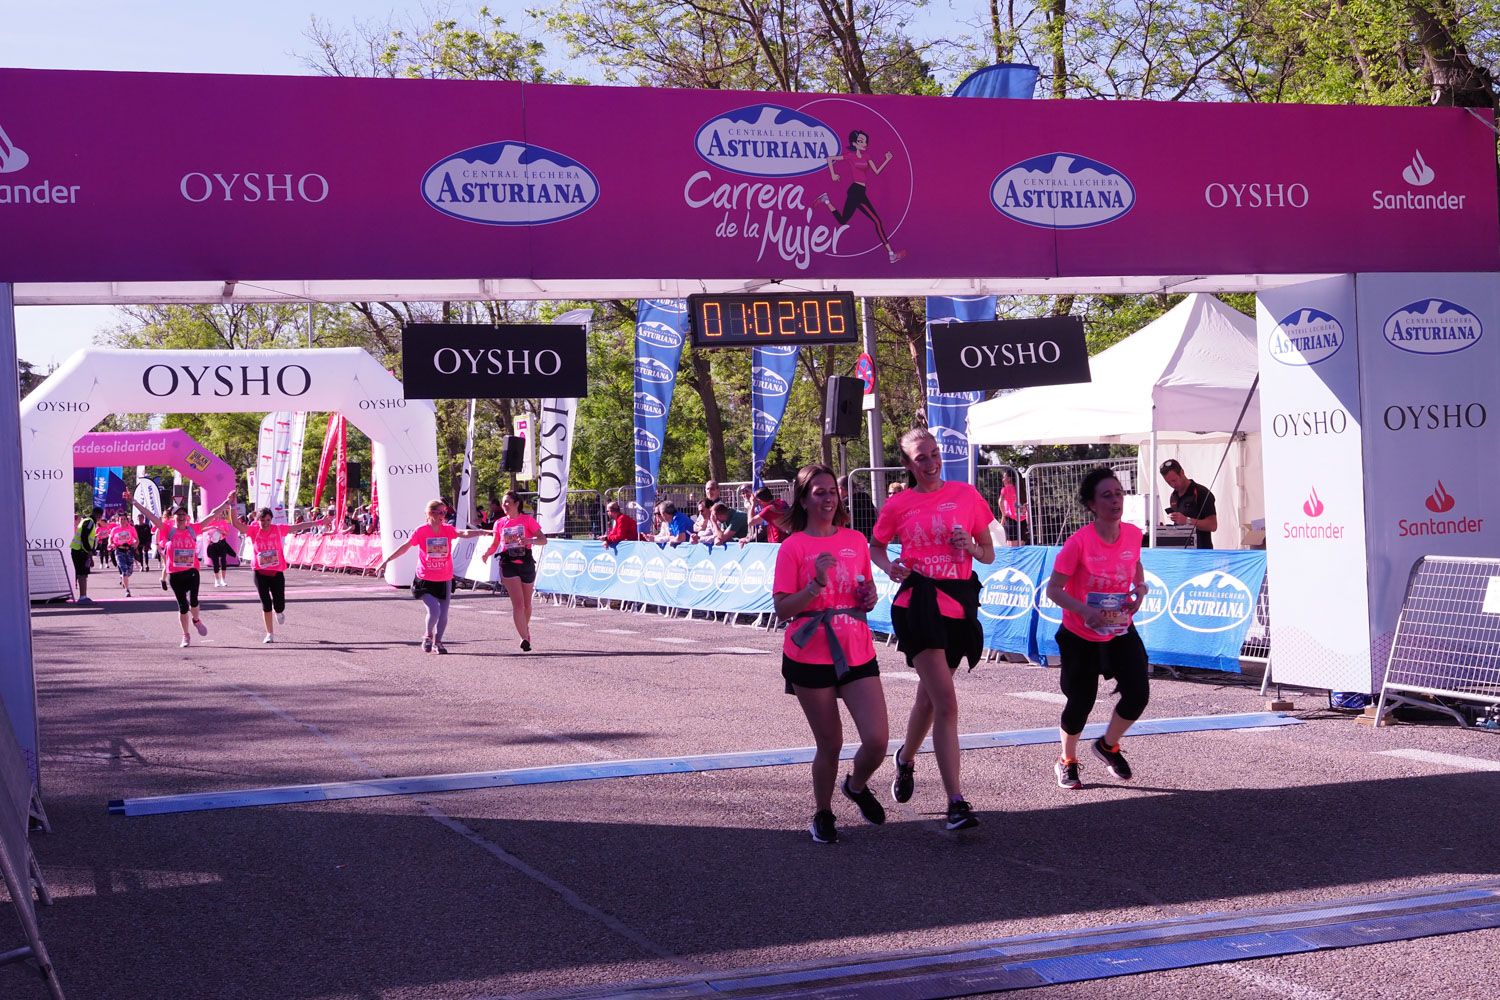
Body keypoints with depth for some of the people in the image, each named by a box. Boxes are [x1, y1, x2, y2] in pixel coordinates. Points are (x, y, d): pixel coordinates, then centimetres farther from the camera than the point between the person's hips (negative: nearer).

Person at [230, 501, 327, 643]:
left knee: (279, 606, 0)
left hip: (277, 572, 0)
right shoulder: (253, 530, -3)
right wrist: (233, 505, -25)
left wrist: (319, 523, 5)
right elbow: (236, 523, -13)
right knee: (266, 604, 0)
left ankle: (280, 612, 39)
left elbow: (298, 526, 4)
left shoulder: (278, 529, -1)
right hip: (260, 573, 0)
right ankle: (270, 634, 12)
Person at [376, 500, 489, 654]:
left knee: (443, 614, 6)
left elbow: (464, 533, -19)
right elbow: (404, 547, -5)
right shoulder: (421, 530, -7)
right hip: (426, 580, -3)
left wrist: (480, 532, -38)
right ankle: (428, 636, 12)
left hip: (444, 580, 3)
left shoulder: (448, 529, -2)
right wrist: (386, 560, -8)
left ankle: (437, 642, 26)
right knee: (434, 610, -16)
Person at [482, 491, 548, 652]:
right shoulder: (500, 523, 6)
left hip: (526, 563, 0)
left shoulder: (527, 520, -1)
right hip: (508, 565, 0)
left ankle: (525, 628, 41)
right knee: (518, 603, -13)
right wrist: (487, 553, -6)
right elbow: (495, 544, 15)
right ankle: (525, 638, -18)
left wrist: (529, 540, -26)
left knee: (527, 603, 14)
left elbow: (543, 539, -6)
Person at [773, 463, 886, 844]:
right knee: (830, 744, 4)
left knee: (877, 740, -6)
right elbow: (782, 609, -11)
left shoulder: (856, 541, 8)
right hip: (810, 658, -3)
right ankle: (822, 815, 28)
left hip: (857, 653, 3)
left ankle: (856, 785, 27)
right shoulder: (792, 547, -6)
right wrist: (816, 584, -24)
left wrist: (869, 596, 0)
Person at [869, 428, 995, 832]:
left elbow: (988, 554, 11)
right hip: (918, 603, -3)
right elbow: (876, 546, 17)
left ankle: (905, 759, 49)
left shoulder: (966, 495, 5)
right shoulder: (898, 505, 2)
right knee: (946, 703, -14)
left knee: (929, 695, 19)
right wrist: (889, 567, -4)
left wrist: (969, 545, -11)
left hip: (958, 603, 3)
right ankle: (957, 802, -15)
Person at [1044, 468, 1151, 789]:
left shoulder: (1133, 534, -7)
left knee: (1138, 694, -6)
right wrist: (1084, 610, -33)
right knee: (1081, 702, 3)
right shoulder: (1079, 542, -22)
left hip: (1121, 631, 4)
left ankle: (1108, 745, 24)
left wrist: (1140, 587, -6)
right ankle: (1067, 761, 30)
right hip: (1080, 636, -4)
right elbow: (1053, 588, -18)